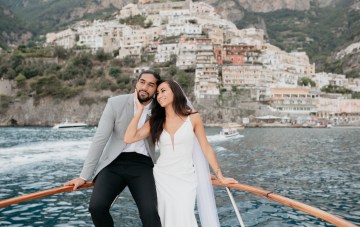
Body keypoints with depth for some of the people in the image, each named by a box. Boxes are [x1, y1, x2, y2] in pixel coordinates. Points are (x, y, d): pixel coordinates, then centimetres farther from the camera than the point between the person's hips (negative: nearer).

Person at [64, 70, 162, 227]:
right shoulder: (116, 103, -5)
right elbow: (100, 139, -7)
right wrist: (84, 176, -9)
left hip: (142, 165, 0)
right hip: (115, 163, 0)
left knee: (150, 212, -22)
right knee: (97, 206, -21)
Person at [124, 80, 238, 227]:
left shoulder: (193, 118, -1)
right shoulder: (155, 121, 5)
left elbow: (206, 148, 2)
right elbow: (128, 138, -7)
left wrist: (220, 177, 2)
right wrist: (140, 109, -3)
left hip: (186, 178, -2)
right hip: (162, 178, 2)